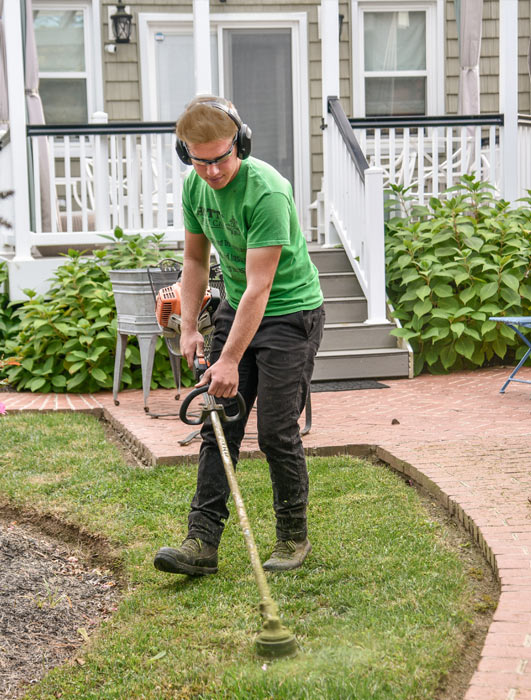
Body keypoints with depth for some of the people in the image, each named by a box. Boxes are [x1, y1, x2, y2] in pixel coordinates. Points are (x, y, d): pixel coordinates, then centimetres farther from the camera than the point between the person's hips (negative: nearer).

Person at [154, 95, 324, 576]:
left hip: (290, 313, -7)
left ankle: (294, 538, 13)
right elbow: (196, 260, 11)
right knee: (218, 424, 1)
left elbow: (259, 286, -28)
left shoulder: (266, 191, -27)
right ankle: (203, 541, 2)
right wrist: (189, 327, 3)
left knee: (277, 431, -6)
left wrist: (230, 360, -27)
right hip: (235, 308, 7)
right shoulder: (195, 186, -3)